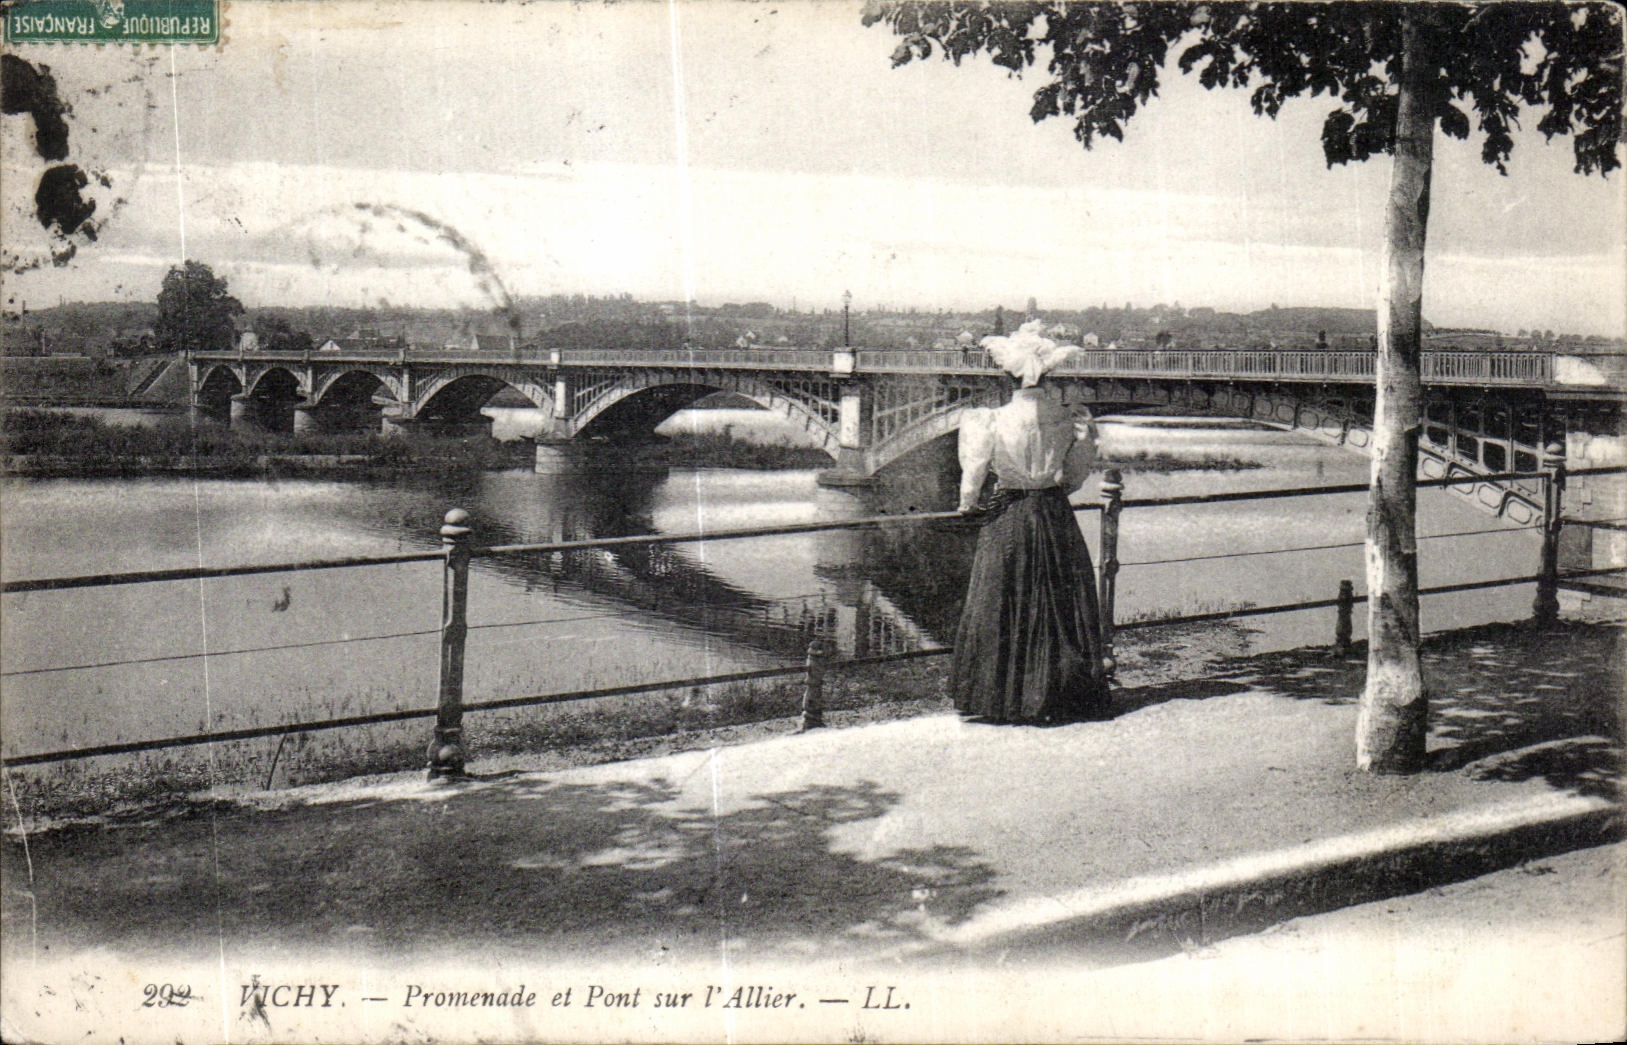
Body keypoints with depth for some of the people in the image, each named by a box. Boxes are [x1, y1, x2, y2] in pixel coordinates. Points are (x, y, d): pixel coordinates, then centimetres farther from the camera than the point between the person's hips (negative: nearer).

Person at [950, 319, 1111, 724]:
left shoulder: (994, 421, -11)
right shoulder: (1067, 420, -5)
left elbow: (974, 474, -5)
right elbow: (1076, 476, 5)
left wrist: (968, 505, 13)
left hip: (1006, 519, -2)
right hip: (1056, 517, 2)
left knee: (1000, 610, 7)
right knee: (1059, 607, 10)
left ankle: (998, 696, 10)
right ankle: (1058, 695, 16)